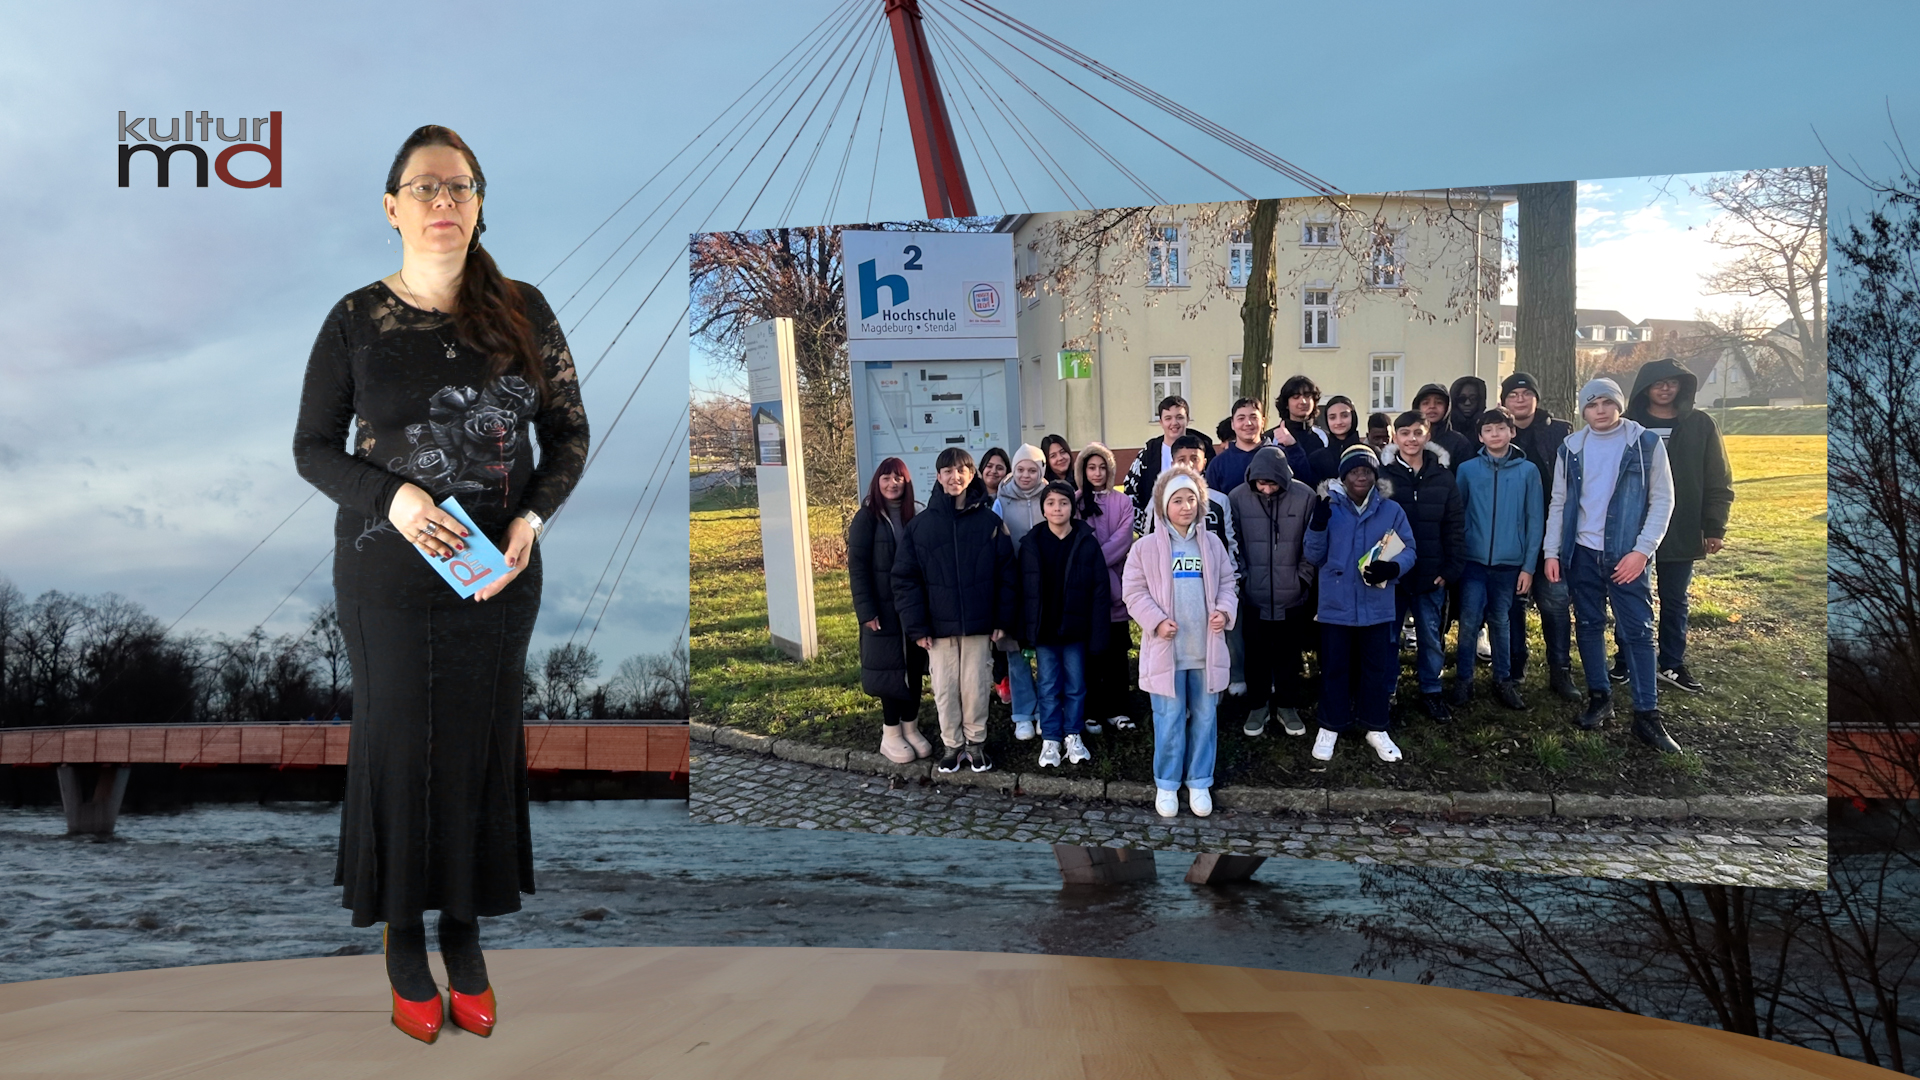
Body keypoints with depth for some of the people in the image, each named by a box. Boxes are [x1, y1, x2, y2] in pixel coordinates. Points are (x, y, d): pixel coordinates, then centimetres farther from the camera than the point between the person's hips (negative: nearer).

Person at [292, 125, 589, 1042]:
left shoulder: (522, 312, 0)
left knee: (481, 742, 8)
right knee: (398, 742, 7)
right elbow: (313, 448, 1)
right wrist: (391, 497, -17)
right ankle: (403, 934, 25)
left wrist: (532, 517, -13)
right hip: (387, 575, -1)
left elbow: (570, 430, 4)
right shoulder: (355, 321, -3)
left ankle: (465, 928, 27)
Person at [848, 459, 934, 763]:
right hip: (884, 608, -4)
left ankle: (911, 728, 21)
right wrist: (866, 610, -15)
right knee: (890, 668, 1)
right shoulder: (867, 518, -6)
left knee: (914, 667, 8)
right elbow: (857, 566, -9)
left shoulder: (913, 516, 6)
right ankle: (891, 735, 12)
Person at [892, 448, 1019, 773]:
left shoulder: (990, 521, -1)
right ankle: (952, 745, 22)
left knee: (975, 685, 6)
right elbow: (905, 579, -1)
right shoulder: (920, 524, -1)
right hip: (939, 625, 1)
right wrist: (917, 626, -6)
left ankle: (976, 743, 24)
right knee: (945, 688, 7)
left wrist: (1003, 620, -3)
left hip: (978, 624, 0)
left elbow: (1007, 573, 1)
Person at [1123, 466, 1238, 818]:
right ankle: (1167, 784, 17)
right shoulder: (1147, 547, -2)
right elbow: (1134, 591, -2)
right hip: (1166, 649, -3)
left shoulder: (1211, 544, 8)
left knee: (1204, 718, 10)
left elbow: (1227, 583, 13)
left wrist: (1224, 610, -6)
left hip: (1206, 649, 3)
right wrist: (1156, 621, -15)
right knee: (1170, 719, 2)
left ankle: (1199, 783, 23)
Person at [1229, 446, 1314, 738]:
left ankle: (1287, 705, 28)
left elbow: (1312, 542, -1)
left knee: (1288, 653, 12)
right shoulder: (1238, 497, -9)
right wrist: (1241, 577, -1)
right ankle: (1258, 705, 27)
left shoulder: (1304, 496, -10)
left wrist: (1304, 578, -1)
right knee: (1256, 652, 11)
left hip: (1292, 594, 0)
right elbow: (1233, 542, 1)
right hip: (1254, 593, 0)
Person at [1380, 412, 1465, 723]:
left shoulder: (1443, 475, 3)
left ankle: (1432, 691, 26)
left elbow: (1455, 525, 3)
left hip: (1431, 576, 2)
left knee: (1432, 636, 11)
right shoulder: (1383, 473, -3)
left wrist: (1452, 569, -3)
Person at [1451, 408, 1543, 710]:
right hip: (1474, 561, 0)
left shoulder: (1528, 471, -1)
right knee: (1469, 623, -3)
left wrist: (1529, 565, -3)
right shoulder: (1467, 470, 0)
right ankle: (1463, 680, 10)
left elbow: (1535, 521, 0)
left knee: (1500, 623, 12)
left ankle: (1503, 681, 24)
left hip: (1510, 563, 1)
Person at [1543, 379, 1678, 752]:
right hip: (1583, 553, 3)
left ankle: (1647, 715, 1)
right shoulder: (1571, 448, 6)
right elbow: (1559, 503, 9)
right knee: (1589, 626, 10)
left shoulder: (1646, 443, -3)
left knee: (1638, 631, -4)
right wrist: (1552, 552, 2)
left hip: (1627, 555, -3)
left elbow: (1663, 500, -4)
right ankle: (1599, 698, 23)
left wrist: (1642, 550, -12)